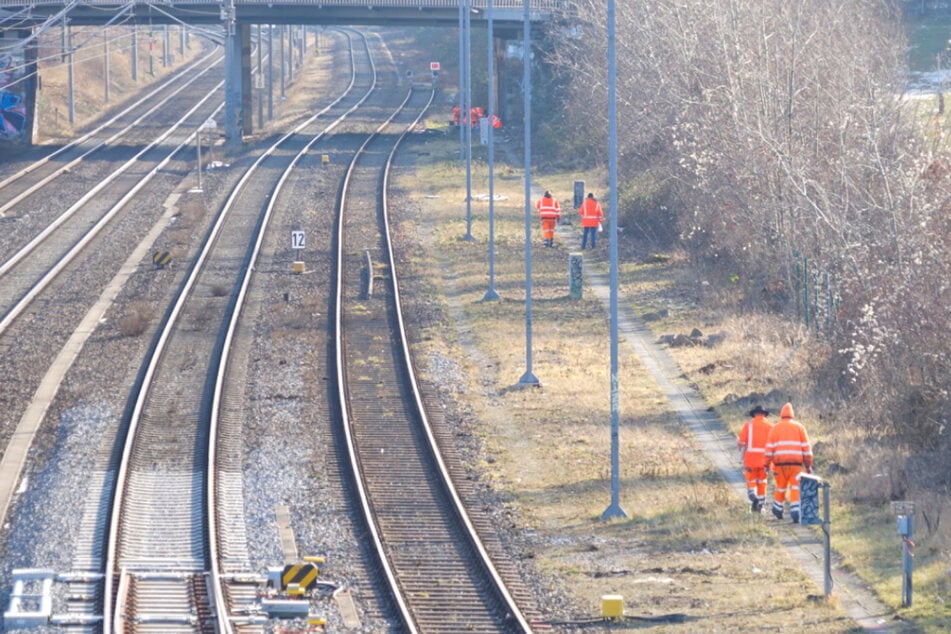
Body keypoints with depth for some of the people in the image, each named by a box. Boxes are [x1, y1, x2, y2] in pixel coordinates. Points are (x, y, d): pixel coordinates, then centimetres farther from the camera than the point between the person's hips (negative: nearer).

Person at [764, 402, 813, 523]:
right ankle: (795, 514, -15)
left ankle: (777, 511, 29)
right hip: (796, 463, -1)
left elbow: (769, 448, 2)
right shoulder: (799, 427, 8)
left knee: (780, 487, 16)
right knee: (795, 488, -1)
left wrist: (767, 464, 5)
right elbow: (806, 447, 4)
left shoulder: (775, 428, 7)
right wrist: (808, 465, 7)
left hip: (780, 463, 1)